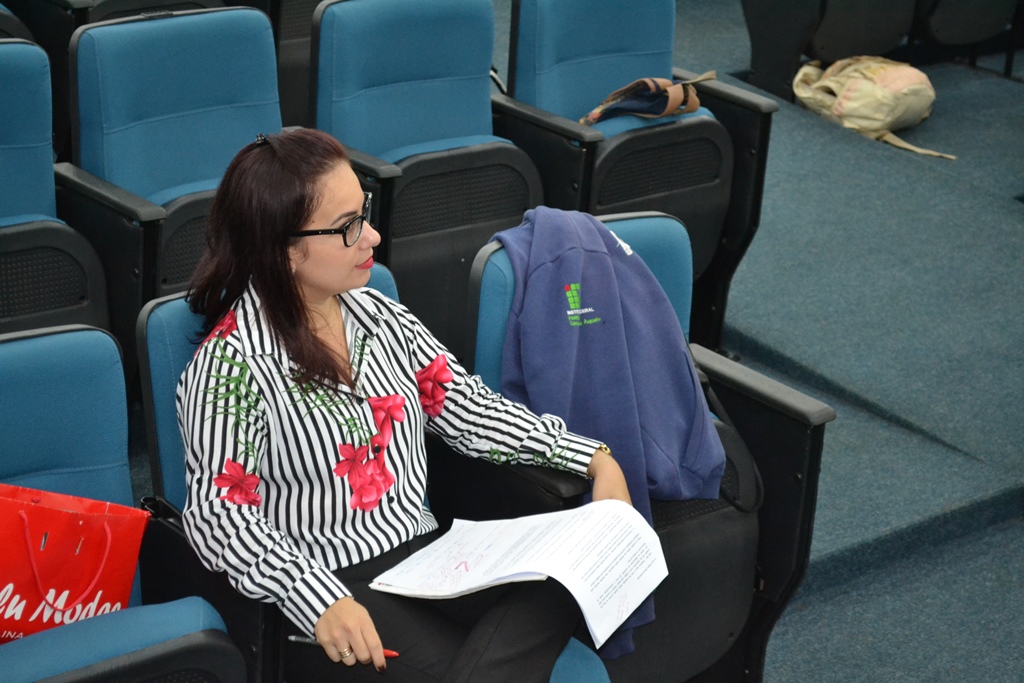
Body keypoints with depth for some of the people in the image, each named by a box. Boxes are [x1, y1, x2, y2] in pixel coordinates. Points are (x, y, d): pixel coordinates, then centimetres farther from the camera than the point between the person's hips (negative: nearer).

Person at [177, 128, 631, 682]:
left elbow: (467, 407, 12)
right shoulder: (231, 364, -11)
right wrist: (319, 604, -30)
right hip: (325, 593, -7)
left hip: (424, 552, 7)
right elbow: (218, 513, -16)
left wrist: (594, 458, 2)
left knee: (559, 586, -19)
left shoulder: (379, 316, 10)